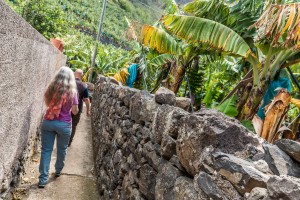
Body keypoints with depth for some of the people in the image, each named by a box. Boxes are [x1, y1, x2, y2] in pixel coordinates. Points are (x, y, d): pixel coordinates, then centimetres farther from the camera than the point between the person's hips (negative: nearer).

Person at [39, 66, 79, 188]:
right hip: (64, 124, -2)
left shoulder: (51, 89, -1)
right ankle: (58, 171, 36)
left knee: (46, 149, 6)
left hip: (48, 122, 2)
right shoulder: (72, 92, -10)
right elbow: (75, 111, -4)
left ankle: (43, 179, 4)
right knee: (62, 149, 18)